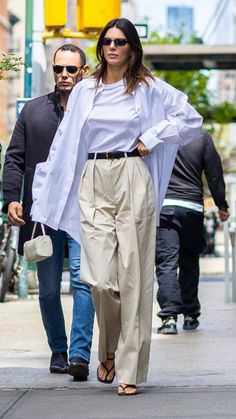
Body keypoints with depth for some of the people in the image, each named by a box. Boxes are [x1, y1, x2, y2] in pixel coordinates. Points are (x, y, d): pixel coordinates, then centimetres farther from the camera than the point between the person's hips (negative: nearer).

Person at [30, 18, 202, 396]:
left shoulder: (149, 89, 5)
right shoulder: (84, 91, 12)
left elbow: (192, 120, 4)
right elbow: (65, 143, 13)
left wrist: (151, 139, -2)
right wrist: (44, 194, 10)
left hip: (133, 182, -2)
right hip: (93, 184, 2)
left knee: (133, 276, -4)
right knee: (99, 276, -9)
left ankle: (129, 371, 1)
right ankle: (109, 349, 19)